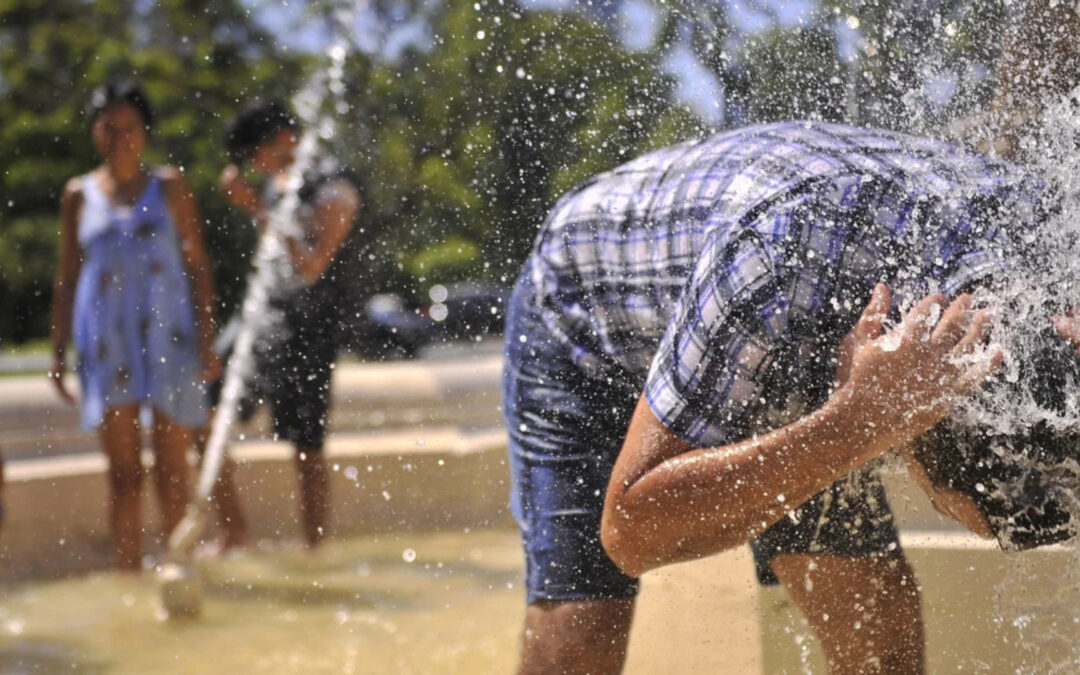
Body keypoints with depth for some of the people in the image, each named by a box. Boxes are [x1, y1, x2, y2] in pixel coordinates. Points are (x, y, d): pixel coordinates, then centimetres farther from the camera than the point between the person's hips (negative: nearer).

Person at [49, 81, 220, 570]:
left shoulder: (169, 188, 5)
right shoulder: (79, 195, 9)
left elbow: (198, 268, 3)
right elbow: (67, 279, 12)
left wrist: (207, 342, -4)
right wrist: (58, 351, 7)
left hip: (169, 337, -1)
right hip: (106, 341, 1)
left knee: (172, 470, -1)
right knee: (124, 473, -1)